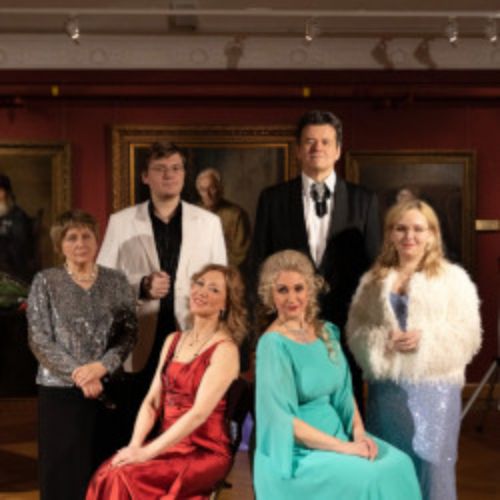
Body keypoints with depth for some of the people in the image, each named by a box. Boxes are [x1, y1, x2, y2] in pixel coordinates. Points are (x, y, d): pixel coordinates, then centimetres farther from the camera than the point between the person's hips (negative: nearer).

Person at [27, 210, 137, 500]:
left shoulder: (116, 281, 6)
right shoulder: (45, 282, 1)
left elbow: (130, 333, 1)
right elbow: (40, 340, -5)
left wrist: (101, 367, -14)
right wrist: (78, 374, -13)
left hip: (108, 390, 2)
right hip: (60, 390, -2)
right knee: (64, 471, 1)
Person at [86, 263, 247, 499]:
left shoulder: (225, 349, -11)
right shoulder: (173, 341, 12)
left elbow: (199, 413, -19)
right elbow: (152, 401, 9)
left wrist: (147, 452, -21)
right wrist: (134, 445, -8)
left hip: (205, 452, -6)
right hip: (169, 444, 6)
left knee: (126, 479, -27)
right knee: (107, 474, -20)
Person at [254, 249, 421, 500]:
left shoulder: (326, 332, 7)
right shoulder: (274, 344, -15)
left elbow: (343, 391, 12)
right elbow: (282, 419, -18)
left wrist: (358, 432, -6)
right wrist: (343, 447, -18)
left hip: (337, 432, 7)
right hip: (295, 450, -6)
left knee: (398, 464, -13)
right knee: (368, 478, -24)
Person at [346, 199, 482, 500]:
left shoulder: (453, 277, 0)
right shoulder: (374, 279, 10)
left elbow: (468, 336, -5)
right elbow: (355, 329, 7)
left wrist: (425, 339, -18)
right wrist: (382, 341, -12)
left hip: (434, 387, -3)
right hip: (386, 387, 3)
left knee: (430, 465, 1)